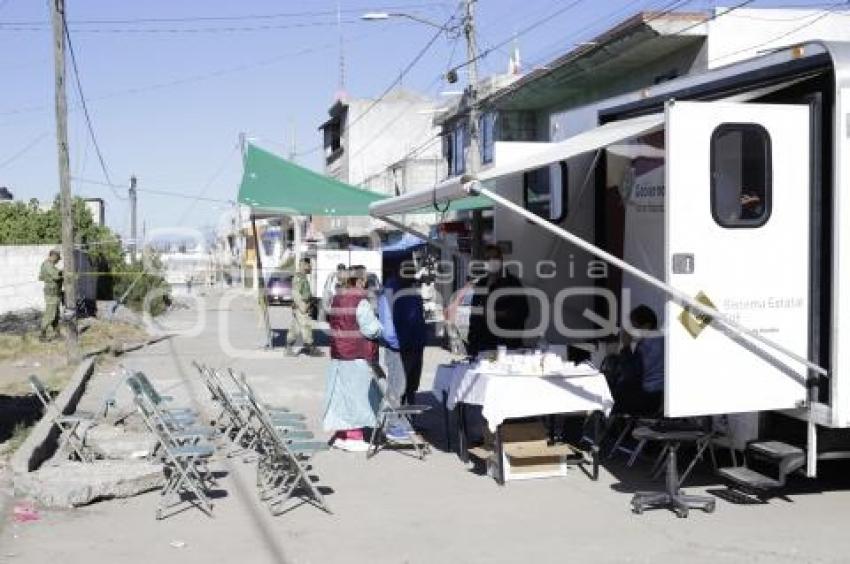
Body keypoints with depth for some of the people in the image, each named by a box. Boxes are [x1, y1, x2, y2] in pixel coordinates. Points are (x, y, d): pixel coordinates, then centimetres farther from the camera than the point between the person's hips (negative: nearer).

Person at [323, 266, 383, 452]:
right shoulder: (361, 302, -16)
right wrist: (383, 328, 2)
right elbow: (371, 329, -16)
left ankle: (340, 434, 21)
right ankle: (353, 436, 3)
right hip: (358, 355, -8)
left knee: (342, 393, 13)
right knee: (357, 393, -1)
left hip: (338, 354, 8)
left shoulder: (336, 299, 10)